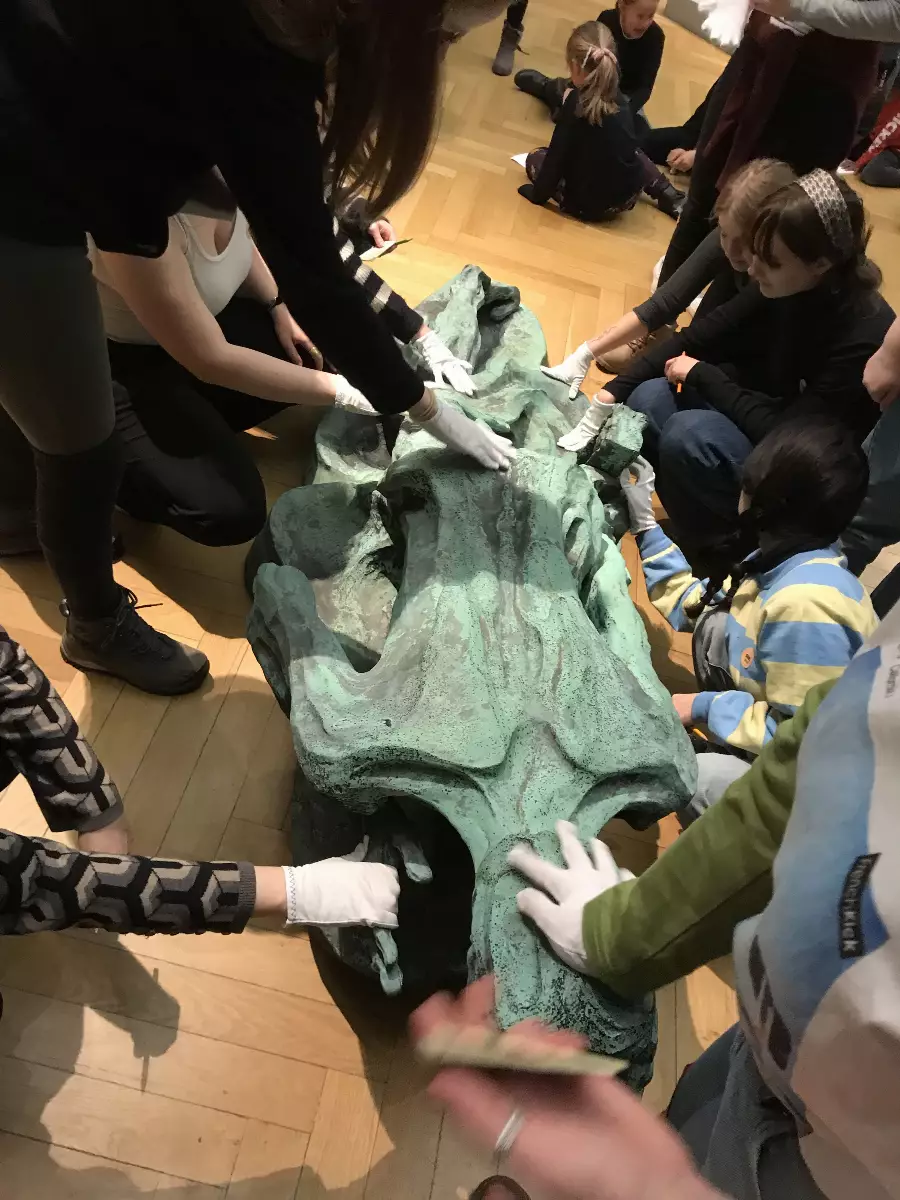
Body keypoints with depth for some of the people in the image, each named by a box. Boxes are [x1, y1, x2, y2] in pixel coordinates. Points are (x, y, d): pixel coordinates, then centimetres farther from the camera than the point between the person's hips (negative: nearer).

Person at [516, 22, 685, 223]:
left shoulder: (576, 102, -15)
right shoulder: (618, 99, 3)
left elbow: (557, 154, -15)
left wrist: (538, 193, -5)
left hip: (586, 204, -5)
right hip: (628, 198, 5)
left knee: (535, 157, 15)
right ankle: (671, 198, 25)